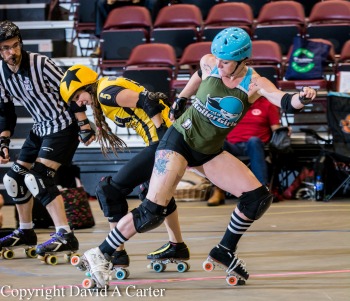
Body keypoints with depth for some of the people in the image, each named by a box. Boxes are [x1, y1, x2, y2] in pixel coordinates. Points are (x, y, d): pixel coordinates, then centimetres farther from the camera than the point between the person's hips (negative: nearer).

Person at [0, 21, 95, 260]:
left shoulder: (40, 63, -21)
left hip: (64, 126, -8)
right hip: (41, 128, 8)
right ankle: (26, 232, 30)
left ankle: (65, 236, -29)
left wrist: (84, 125, -17)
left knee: (38, 177, -23)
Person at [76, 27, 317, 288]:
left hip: (210, 152, 3)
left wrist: (302, 98, -53)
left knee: (258, 199, -8)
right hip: (180, 139, -3)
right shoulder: (209, 63, -13)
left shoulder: (255, 84, -15)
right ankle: (99, 254, -3)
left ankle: (225, 252, 13)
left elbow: (286, 102, -32)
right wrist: (181, 99, 20)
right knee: (152, 213, -15)